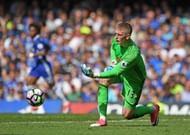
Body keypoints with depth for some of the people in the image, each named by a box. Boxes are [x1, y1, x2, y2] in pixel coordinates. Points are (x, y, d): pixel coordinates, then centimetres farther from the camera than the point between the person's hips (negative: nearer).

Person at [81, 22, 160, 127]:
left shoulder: (133, 53, -40)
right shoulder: (115, 40, -17)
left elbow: (117, 71, -43)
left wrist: (95, 75, -46)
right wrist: (113, 61, -6)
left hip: (134, 78, -7)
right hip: (121, 71, 7)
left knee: (127, 114, -6)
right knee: (103, 81, -19)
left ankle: (153, 109, 24)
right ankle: (102, 119, -15)